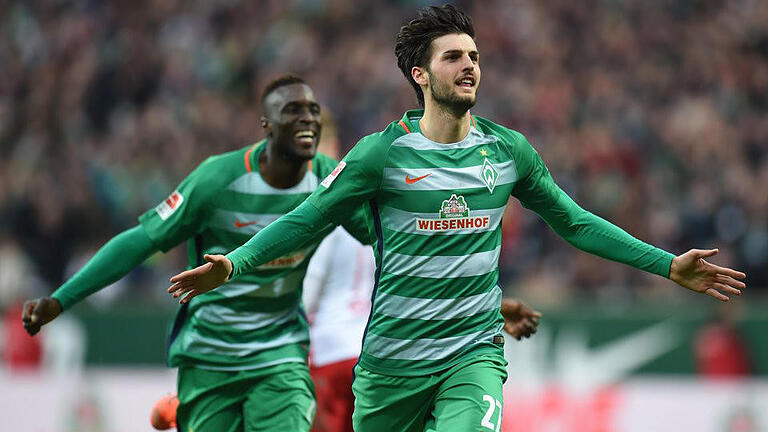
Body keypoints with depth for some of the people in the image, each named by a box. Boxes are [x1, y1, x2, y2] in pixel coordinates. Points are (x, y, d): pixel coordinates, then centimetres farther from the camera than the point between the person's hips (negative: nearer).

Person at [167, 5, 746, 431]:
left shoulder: (508, 150, 5)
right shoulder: (383, 153, -6)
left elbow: (574, 222, 16)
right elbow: (306, 220, -2)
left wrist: (668, 266, 14)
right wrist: (233, 264, -17)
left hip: (474, 355, 1)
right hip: (391, 365, -1)